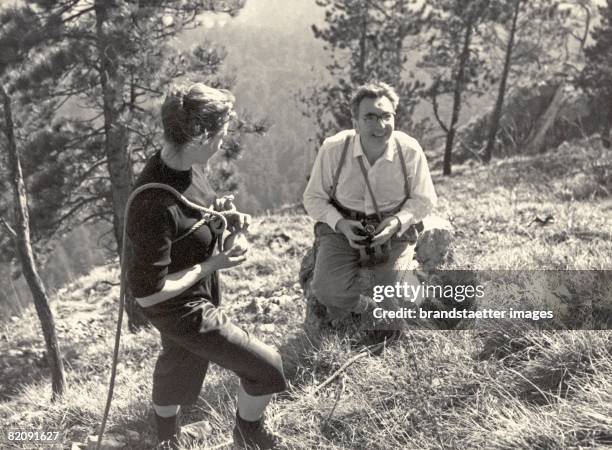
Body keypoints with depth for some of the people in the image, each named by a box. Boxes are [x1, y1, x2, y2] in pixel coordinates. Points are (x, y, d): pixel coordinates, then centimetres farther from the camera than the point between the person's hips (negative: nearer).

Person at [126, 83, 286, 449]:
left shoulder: (185, 163, -11)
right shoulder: (156, 206, -38)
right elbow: (147, 292, -30)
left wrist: (225, 220, -8)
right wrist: (212, 265, -23)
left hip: (198, 292, 9)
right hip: (182, 309, -9)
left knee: (179, 364, 32)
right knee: (266, 367, 2)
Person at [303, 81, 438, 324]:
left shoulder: (410, 150, -12)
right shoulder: (333, 149, -13)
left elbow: (424, 199, 0)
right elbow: (314, 198, -1)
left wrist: (398, 222, -20)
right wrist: (340, 224, -19)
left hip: (394, 232, 0)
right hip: (342, 230, 0)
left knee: (394, 299, -22)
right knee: (328, 291, -23)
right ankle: (369, 307, 10)